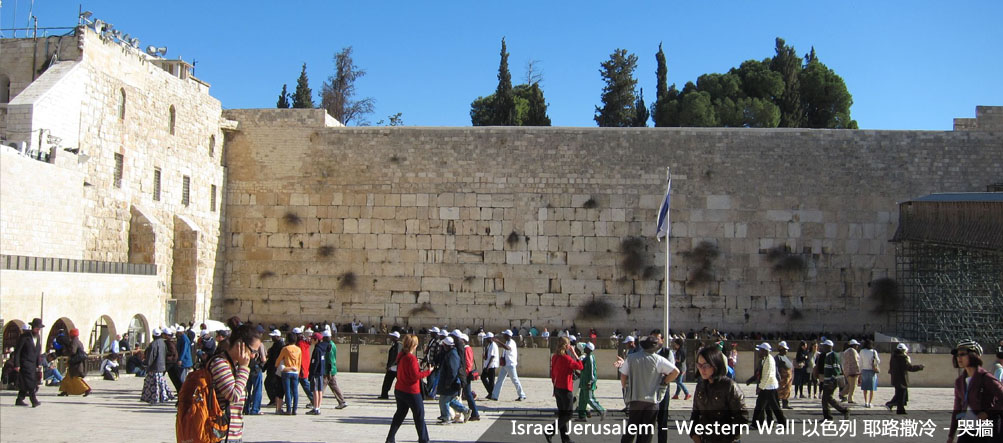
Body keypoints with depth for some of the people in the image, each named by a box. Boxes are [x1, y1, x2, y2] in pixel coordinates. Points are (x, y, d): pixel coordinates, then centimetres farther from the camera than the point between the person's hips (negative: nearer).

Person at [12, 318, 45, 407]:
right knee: (30, 382, -15)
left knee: (25, 383, 9)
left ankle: (19, 400, 18)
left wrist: (39, 364, 6)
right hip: (25, 363, -7)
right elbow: (17, 351, -10)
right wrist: (16, 365, -14)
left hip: (33, 364, 7)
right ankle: (34, 400, -19)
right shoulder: (24, 336, -10)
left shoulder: (38, 337, 10)